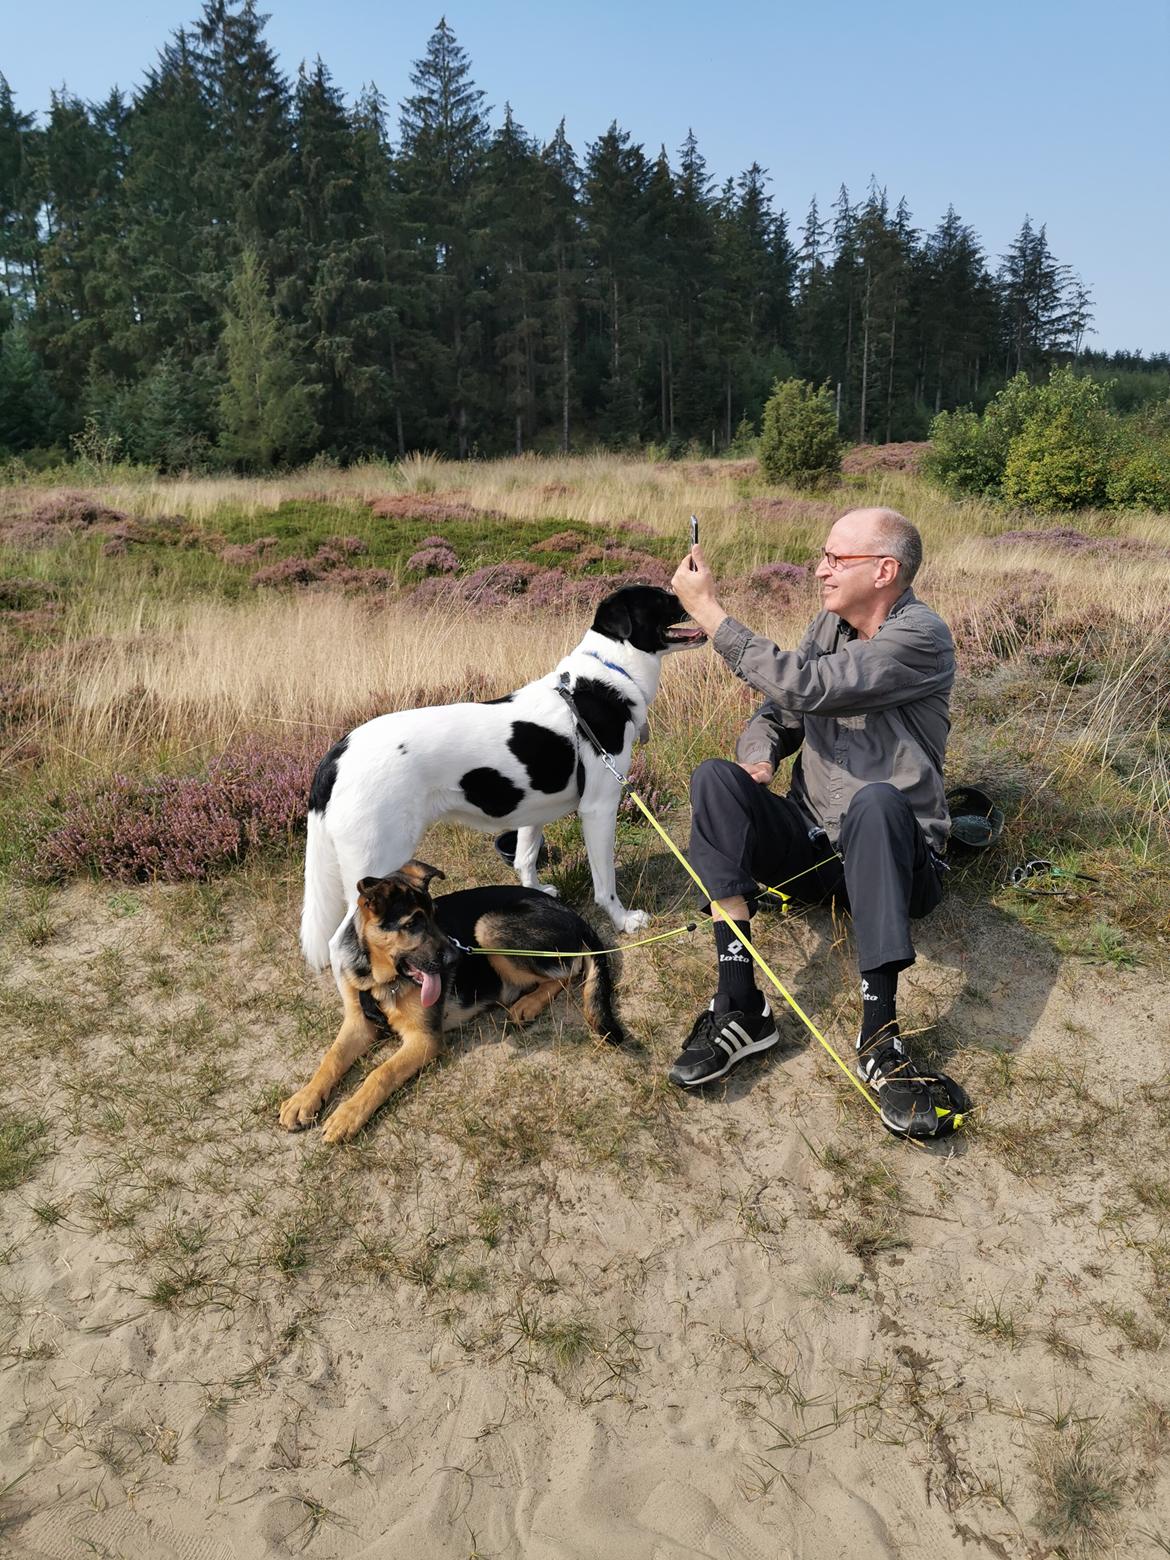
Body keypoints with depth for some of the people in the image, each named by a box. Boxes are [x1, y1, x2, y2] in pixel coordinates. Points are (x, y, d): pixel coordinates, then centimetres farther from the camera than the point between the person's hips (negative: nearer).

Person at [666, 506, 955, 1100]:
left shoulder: (920, 637, -14)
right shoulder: (829, 624, 9)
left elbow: (803, 686, -25)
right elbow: (776, 713, 13)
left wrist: (708, 611, -19)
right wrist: (757, 759, -12)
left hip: (892, 856, -6)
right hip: (811, 845, 6)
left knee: (876, 800, -39)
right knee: (714, 778, -20)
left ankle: (879, 1030, -36)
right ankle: (739, 1005, -28)